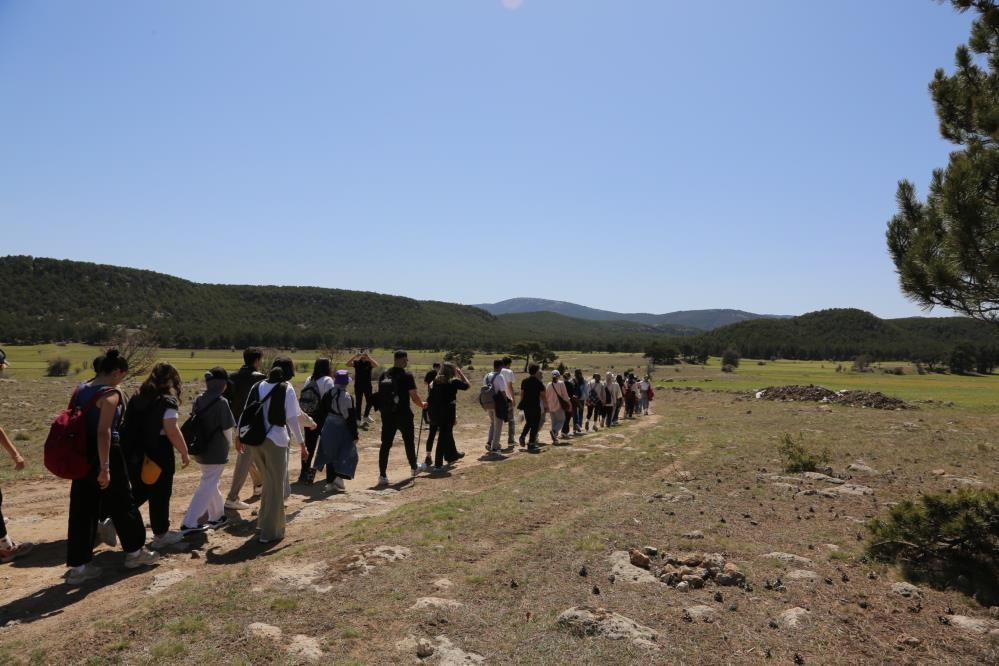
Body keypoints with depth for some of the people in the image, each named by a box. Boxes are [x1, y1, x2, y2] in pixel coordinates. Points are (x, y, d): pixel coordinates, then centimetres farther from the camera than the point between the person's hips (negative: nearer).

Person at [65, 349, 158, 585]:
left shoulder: (80, 390, 8)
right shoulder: (110, 394, -17)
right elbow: (103, 432, -24)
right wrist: (105, 467, -22)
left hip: (82, 455, 8)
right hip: (105, 455, -8)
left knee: (81, 510, 11)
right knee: (122, 504, 9)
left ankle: (78, 566, 16)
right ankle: (134, 552, 25)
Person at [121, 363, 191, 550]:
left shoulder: (138, 397, 9)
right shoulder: (167, 400, -14)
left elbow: (130, 425, 13)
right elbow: (172, 431, -20)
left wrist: (131, 448, 22)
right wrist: (184, 452, -10)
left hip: (134, 453, 7)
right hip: (158, 455, -7)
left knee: (140, 492, 23)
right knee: (160, 495, 7)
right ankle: (161, 535, 18)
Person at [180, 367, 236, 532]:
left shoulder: (198, 400, 2)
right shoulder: (221, 402, -17)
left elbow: (195, 423, 8)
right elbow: (227, 429, -13)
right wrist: (228, 444, 7)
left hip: (201, 448, 7)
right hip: (216, 451, -7)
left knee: (210, 483, 21)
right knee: (208, 487, 1)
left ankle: (217, 516, 33)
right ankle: (189, 523, 0)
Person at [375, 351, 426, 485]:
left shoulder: (383, 375, 5)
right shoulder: (406, 375, -11)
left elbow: (380, 395, 10)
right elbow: (414, 396, -13)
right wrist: (422, 404, 6)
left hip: (386, 415, 4)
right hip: (403, 415, -4)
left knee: (385, 444, 3)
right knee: (409, 442, 16)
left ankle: (382, 475, -2)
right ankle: (414, 468, 32)